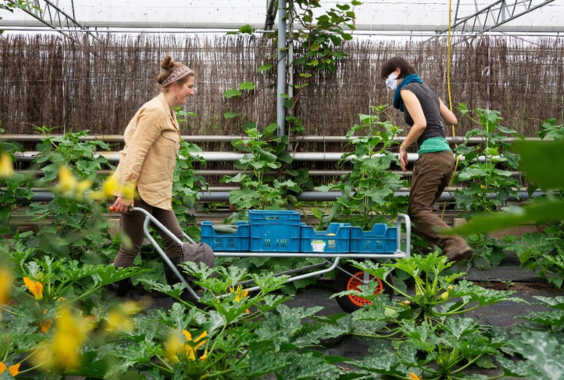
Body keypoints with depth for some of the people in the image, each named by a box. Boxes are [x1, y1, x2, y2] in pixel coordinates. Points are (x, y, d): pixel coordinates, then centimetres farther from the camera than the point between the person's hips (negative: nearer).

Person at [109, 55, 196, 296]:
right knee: (131, 248, 0)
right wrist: (126, 193, -24)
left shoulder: (167, 112, 14)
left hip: (156, 192, 10)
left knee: (175, 239, 9)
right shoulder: (155, 111, -17)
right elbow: (135, 153, -22)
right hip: (138, 191, -10)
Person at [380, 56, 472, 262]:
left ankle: (456, 245, -25)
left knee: (417, 209, -12)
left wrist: (403, 147, -4)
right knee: (422, 208, 11)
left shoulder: (407, 90, -2)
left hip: (431, 153, -9)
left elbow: (421, 124, -16)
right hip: (446, 155, 9)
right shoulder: (427, 89, 22)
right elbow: (453, 120, 22)